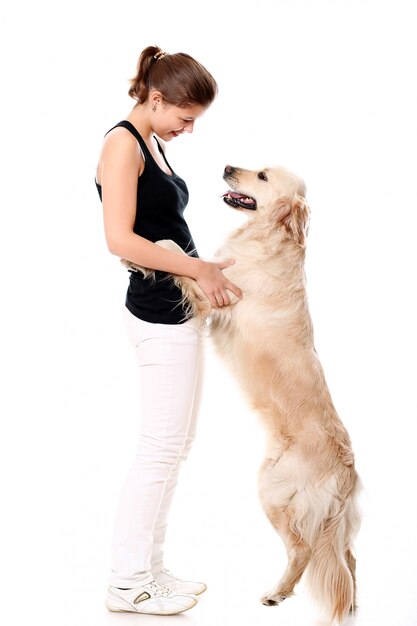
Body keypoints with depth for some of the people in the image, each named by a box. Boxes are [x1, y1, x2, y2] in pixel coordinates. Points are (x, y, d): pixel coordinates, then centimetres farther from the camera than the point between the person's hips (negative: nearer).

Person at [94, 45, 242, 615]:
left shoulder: (153, 143, 16)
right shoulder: (123, 142, -12)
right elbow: (120, 239, -22)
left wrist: (209, 271, 5)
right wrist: (200, 269, -19)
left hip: (177, 310, 10)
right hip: (160, 315, -10)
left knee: (176, 445, 14)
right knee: (161, 449, -2)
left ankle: (149, 569, 25)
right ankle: (128, 586, 11)